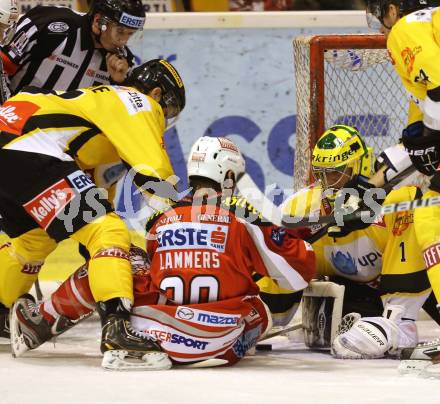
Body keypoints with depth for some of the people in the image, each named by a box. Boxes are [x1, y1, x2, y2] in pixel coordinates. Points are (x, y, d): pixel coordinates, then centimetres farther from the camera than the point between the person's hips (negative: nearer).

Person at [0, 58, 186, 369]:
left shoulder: (104, 98, 32)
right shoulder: (138, 102, 5)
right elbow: (153, 172, -7)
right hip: (27, 153, -10)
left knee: (35, 238, 31)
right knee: (106, 230, -13)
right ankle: (116, 325, -30)